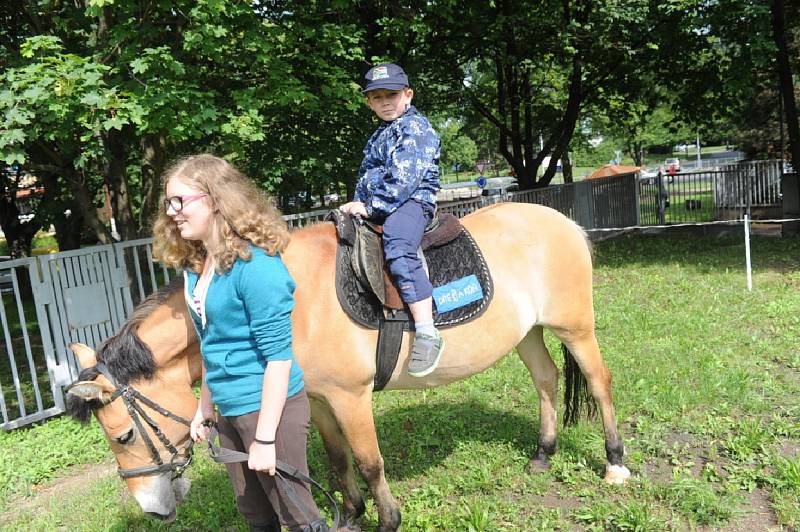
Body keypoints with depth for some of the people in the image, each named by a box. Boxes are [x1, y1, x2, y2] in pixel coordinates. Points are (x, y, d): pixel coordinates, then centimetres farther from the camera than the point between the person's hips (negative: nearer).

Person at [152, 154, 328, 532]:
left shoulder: (255, 265, -21)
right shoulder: (195, 266, 5)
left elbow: (278, 355, -22)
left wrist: (264, 438, -21)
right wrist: (204, 406, 16)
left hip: (269, 408, -9)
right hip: (229, 411, 9)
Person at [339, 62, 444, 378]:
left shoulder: (416, 128, -5)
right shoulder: (380, 135, 24)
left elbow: (403, 180, -17)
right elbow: (368, 177, 25)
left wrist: (370, 207, -18)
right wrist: (358, 206, 8)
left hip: (411, 203, -10)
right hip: (376, 209, 10)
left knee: (397, 247, -36)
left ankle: (427, 334, -39)